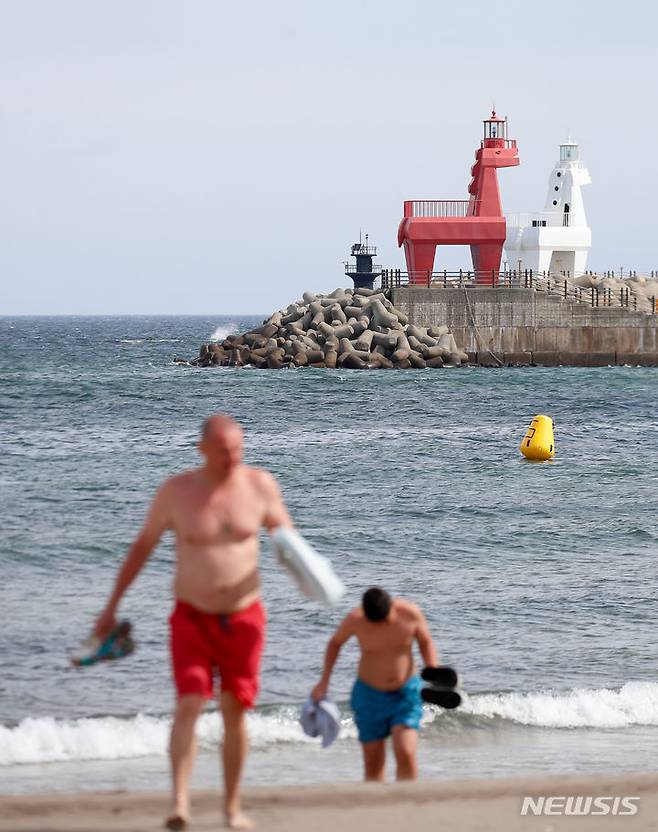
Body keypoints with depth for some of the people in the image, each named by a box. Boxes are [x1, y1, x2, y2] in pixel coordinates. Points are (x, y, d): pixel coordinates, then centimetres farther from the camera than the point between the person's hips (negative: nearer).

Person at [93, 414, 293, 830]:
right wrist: (113, 605, 4)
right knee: (189, 706, -17)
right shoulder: (177, 491, -9)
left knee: (234, 712, 7)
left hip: (243, 618, 1)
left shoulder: (260, 485, -6)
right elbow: (143, 545, 3)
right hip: (192, 618, -1)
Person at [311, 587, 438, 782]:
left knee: (406, 754, -18)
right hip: (370, 694, 1)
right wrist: (324, 682, 2)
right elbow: (335, 643, 3)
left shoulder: (411, 614, -18)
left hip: (406, 693, -1)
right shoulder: (355, 619, -18)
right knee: (373, 764, 2)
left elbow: (426, 642, 2)